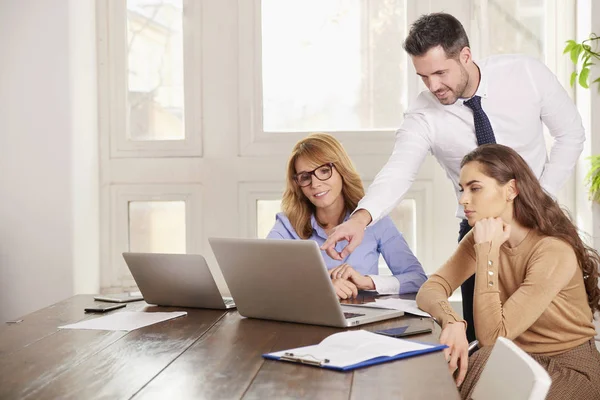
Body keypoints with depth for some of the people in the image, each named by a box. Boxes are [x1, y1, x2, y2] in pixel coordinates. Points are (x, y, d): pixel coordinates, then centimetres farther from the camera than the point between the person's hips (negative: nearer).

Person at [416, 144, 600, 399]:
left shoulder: (554, 251, -24)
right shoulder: (480, 238, -2)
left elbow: (492, 336, -26)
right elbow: (430, 290, -10)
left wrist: (487, 252, -28)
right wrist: (452, 322, -31)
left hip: (570, 368, -5)